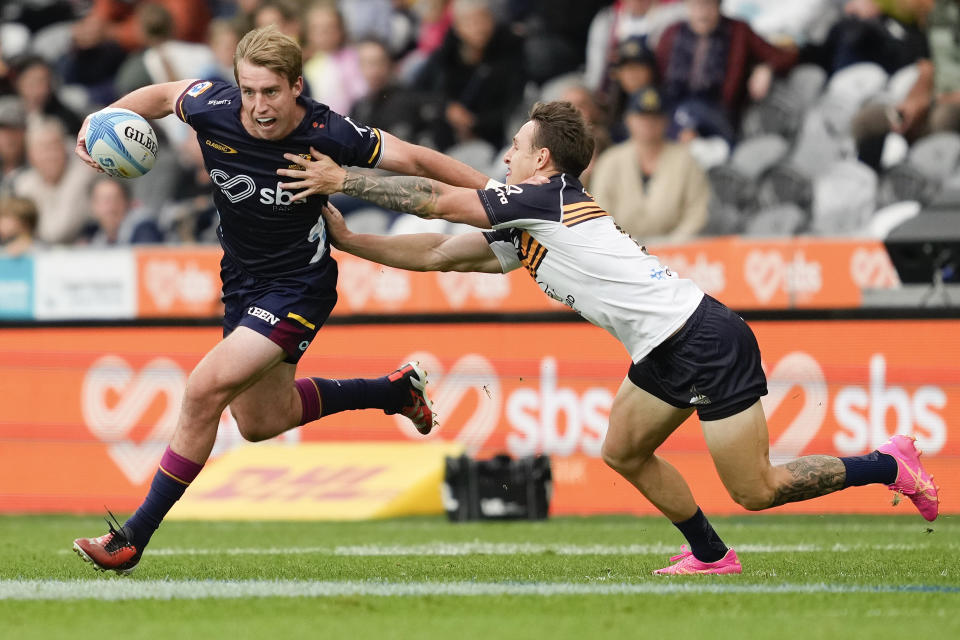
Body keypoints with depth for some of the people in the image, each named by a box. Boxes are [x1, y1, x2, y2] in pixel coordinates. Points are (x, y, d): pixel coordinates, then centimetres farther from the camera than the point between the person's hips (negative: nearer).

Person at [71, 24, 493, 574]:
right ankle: (396, 390, 43)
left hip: (299, 286, -6)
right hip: (243, 282, 6)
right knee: (262, 421, 21)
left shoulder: (327, 134, -24)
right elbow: (162, 94, 7)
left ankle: (133, 539, -12)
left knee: (206, 390, -21)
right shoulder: (215, 110, -16)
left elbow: (416, 161, -11)